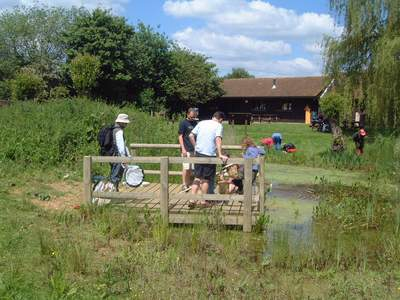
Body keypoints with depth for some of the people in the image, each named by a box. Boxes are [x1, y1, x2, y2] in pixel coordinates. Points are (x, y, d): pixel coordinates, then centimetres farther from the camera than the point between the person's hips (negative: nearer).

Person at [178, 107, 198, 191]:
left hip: (194, 149, 6)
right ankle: (184, 184, 4)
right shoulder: (183, 123, -5)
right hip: (186, 149, -6)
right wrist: (183, 149, -14)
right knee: (186, 168, -4)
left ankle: (189, 183, 20)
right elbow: (180, 136, -7)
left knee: (191, 168, 11)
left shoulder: (195, 123, 12)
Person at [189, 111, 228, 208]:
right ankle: (204, 201, 16)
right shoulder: (218, 125, -3)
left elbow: (191, 135, 7)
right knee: (206, 179, 8)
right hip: (209, 154, -4)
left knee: (197, 177, 12)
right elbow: (218, 139, -19)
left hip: (198, 153, 4)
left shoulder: (201, 123, 11)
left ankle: (192, 199, 5)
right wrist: (220, 154, -23)